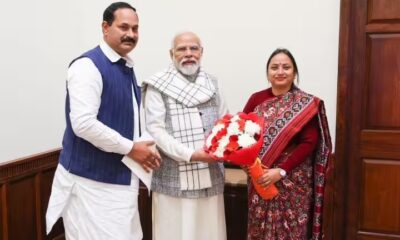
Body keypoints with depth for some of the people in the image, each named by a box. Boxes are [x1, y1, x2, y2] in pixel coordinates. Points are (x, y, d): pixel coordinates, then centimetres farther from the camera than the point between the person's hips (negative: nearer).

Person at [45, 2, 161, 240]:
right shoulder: (88, 65, -15)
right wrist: (130, 148, -17)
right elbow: (83, 124, -25)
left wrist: (143, 148, 2)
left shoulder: (127, 68, 11)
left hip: (121, 178, 8)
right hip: (93, 181, -8)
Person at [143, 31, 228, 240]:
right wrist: (190, 154, -17)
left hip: (210, 177, 4)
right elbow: (155, 130, -10)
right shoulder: (158, 86, -2)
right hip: (174, 179, -4)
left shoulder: (211, 84, 15)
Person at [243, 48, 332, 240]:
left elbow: (309, 143, -10)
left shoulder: (307, 104, -5)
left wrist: (281, 170, -17)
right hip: (260, 178, 3)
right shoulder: (256, 99, 3)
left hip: (293, 180, -2)